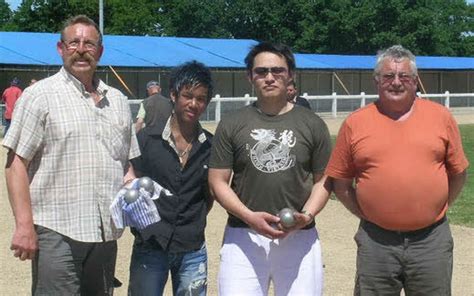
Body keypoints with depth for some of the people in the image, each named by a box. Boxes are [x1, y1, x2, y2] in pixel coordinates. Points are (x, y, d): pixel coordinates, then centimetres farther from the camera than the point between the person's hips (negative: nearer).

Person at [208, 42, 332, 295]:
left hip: (299, 237, 1)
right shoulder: (231, 125, 5)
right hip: (243, 236, 0)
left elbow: (323, 180, 9)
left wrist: (307, 215, -10)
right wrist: (249, 217, -12)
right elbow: (217, 182, 3)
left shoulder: (312, 124, 7)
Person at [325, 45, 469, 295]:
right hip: (376, 241, 0)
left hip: (431, 239, 1)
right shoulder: (355, 123, 1)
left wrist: (435, 209, 7)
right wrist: (368, 215, 2)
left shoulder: (440, 116, 3)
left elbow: (457, 173, 10)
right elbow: (341, 183, 6)